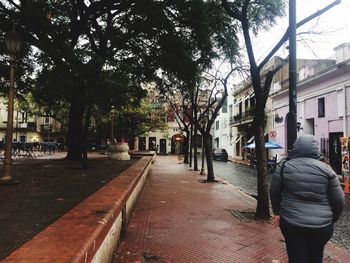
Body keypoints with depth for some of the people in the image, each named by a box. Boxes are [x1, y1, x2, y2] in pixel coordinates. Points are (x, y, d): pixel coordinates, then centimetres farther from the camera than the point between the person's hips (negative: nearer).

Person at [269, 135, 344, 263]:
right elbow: (339, 200, 0)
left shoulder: (284, 166, -5)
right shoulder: (326, 168, -6)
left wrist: (277, 212, 17)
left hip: (291, 223, -1)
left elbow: (274, 192, 4)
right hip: (322, 225, 1)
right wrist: (332, 219, 16)